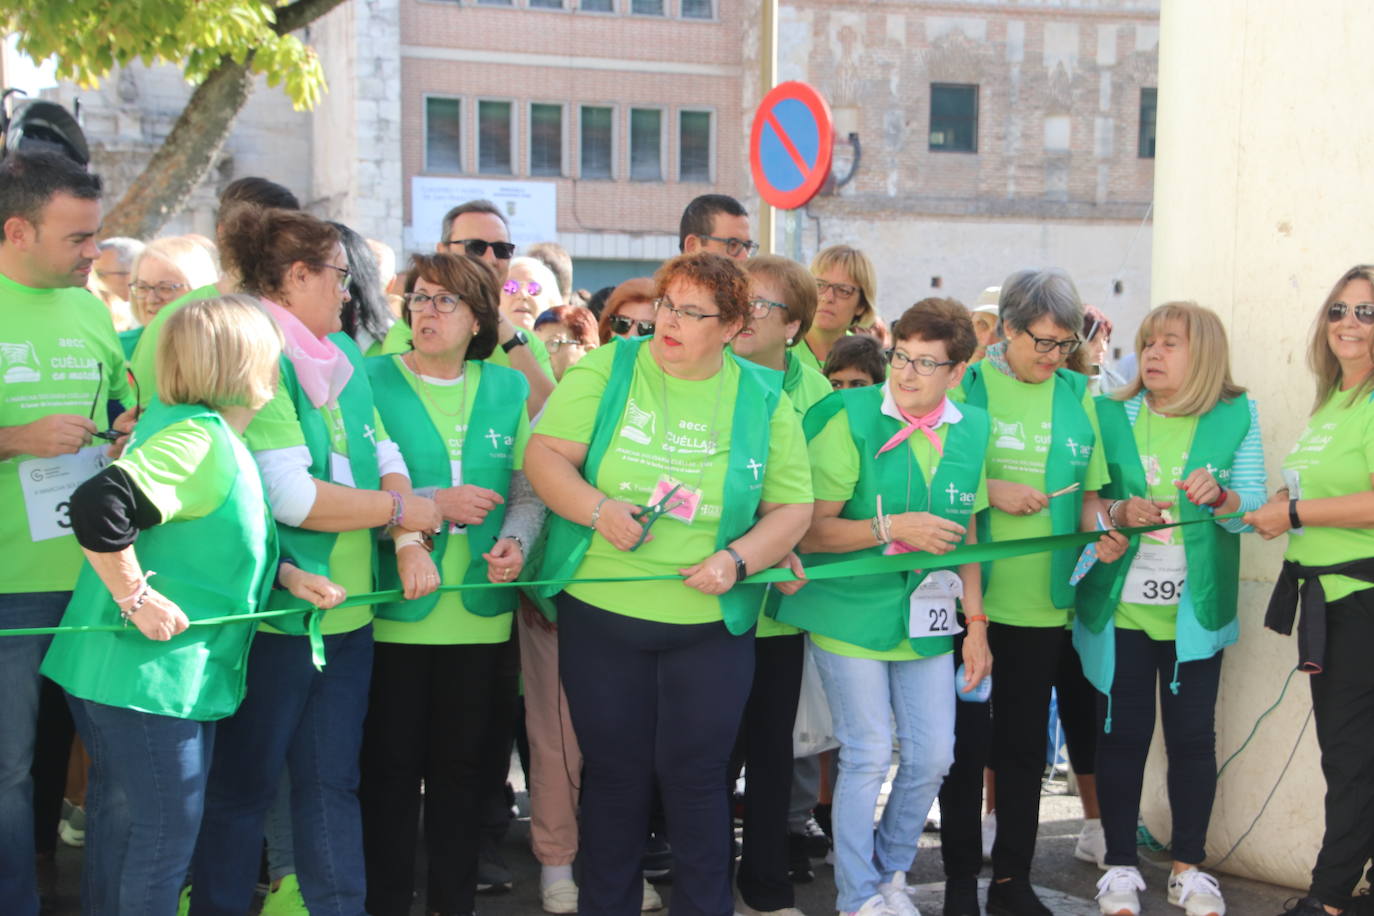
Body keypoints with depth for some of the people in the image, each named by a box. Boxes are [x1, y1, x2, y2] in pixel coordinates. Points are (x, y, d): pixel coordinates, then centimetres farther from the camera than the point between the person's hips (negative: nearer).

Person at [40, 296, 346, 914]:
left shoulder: (210, 433, 11)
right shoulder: (199, 439, -20)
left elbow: (209, 544, 20)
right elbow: (97, 506, -32)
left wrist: (290, 578, 9)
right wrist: (135, 596, -24)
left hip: (172, 673, 10)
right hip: (149, 673, -10)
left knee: (121, 835, 20)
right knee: (165, 838, 0)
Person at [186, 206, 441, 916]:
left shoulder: (342, 351, 11)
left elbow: (384, 454, 9)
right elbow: (292, 497, -22)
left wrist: (411, 546, -8)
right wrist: (400, 510, -9)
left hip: (348, 608, 7)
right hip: (276, 614, -7)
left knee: (332, 784, 12)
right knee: (244, 786, 6)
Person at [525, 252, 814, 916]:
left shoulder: (764, 400, 2)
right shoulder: (606, 370, -1)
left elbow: (792, 506, 1)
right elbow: (545, 455, -7)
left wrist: (738, 558, -15)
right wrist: (598, 509, -24)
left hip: (712, 622, 0)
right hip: (600, 615, 0)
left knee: (695, 775, 2)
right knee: (613, 771, 9)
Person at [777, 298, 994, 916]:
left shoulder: (970, 430, 4)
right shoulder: (851, 421, -12)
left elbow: (964, 535, 14)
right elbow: (810, 532, -13)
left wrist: (976, 623, 10)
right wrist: (893, 528, -24)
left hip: (927, 620, 5)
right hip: (852, 615, -5)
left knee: (933, 754, 7)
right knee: (868, 756, -2)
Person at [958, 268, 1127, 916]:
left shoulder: (1075, 396, 7)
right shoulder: (967, 385, -4)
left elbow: (1088, 490, 10)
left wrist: (1100, 529, -9)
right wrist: (990, 491, -18)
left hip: (1043, 599, 3)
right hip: (970, 594, -3)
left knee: (1025, 743, 10)